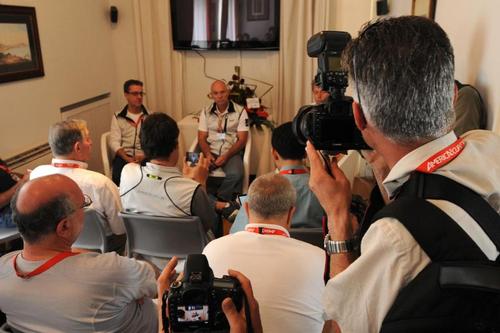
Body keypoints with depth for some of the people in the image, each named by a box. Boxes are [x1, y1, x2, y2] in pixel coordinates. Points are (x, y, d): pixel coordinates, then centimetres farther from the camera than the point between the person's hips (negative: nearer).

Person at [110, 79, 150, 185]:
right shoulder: (118, 117, 11)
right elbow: (114, 142, 1)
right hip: (124, 156, 0)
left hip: (146, 157, 0)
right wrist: (128, 159, -15)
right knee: (119, 176, -29)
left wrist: (145, 156, -16)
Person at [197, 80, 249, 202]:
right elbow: (202, 138, 8)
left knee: (235, 174, -33)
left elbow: (242, 139, -4)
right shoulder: (206, 112, 9)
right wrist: (208, 154, -13)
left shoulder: (240, 111, 0)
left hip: (231, 152, -2)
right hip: (211, 151, 2)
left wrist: (226, 156, -16)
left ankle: (219, 200, -8)